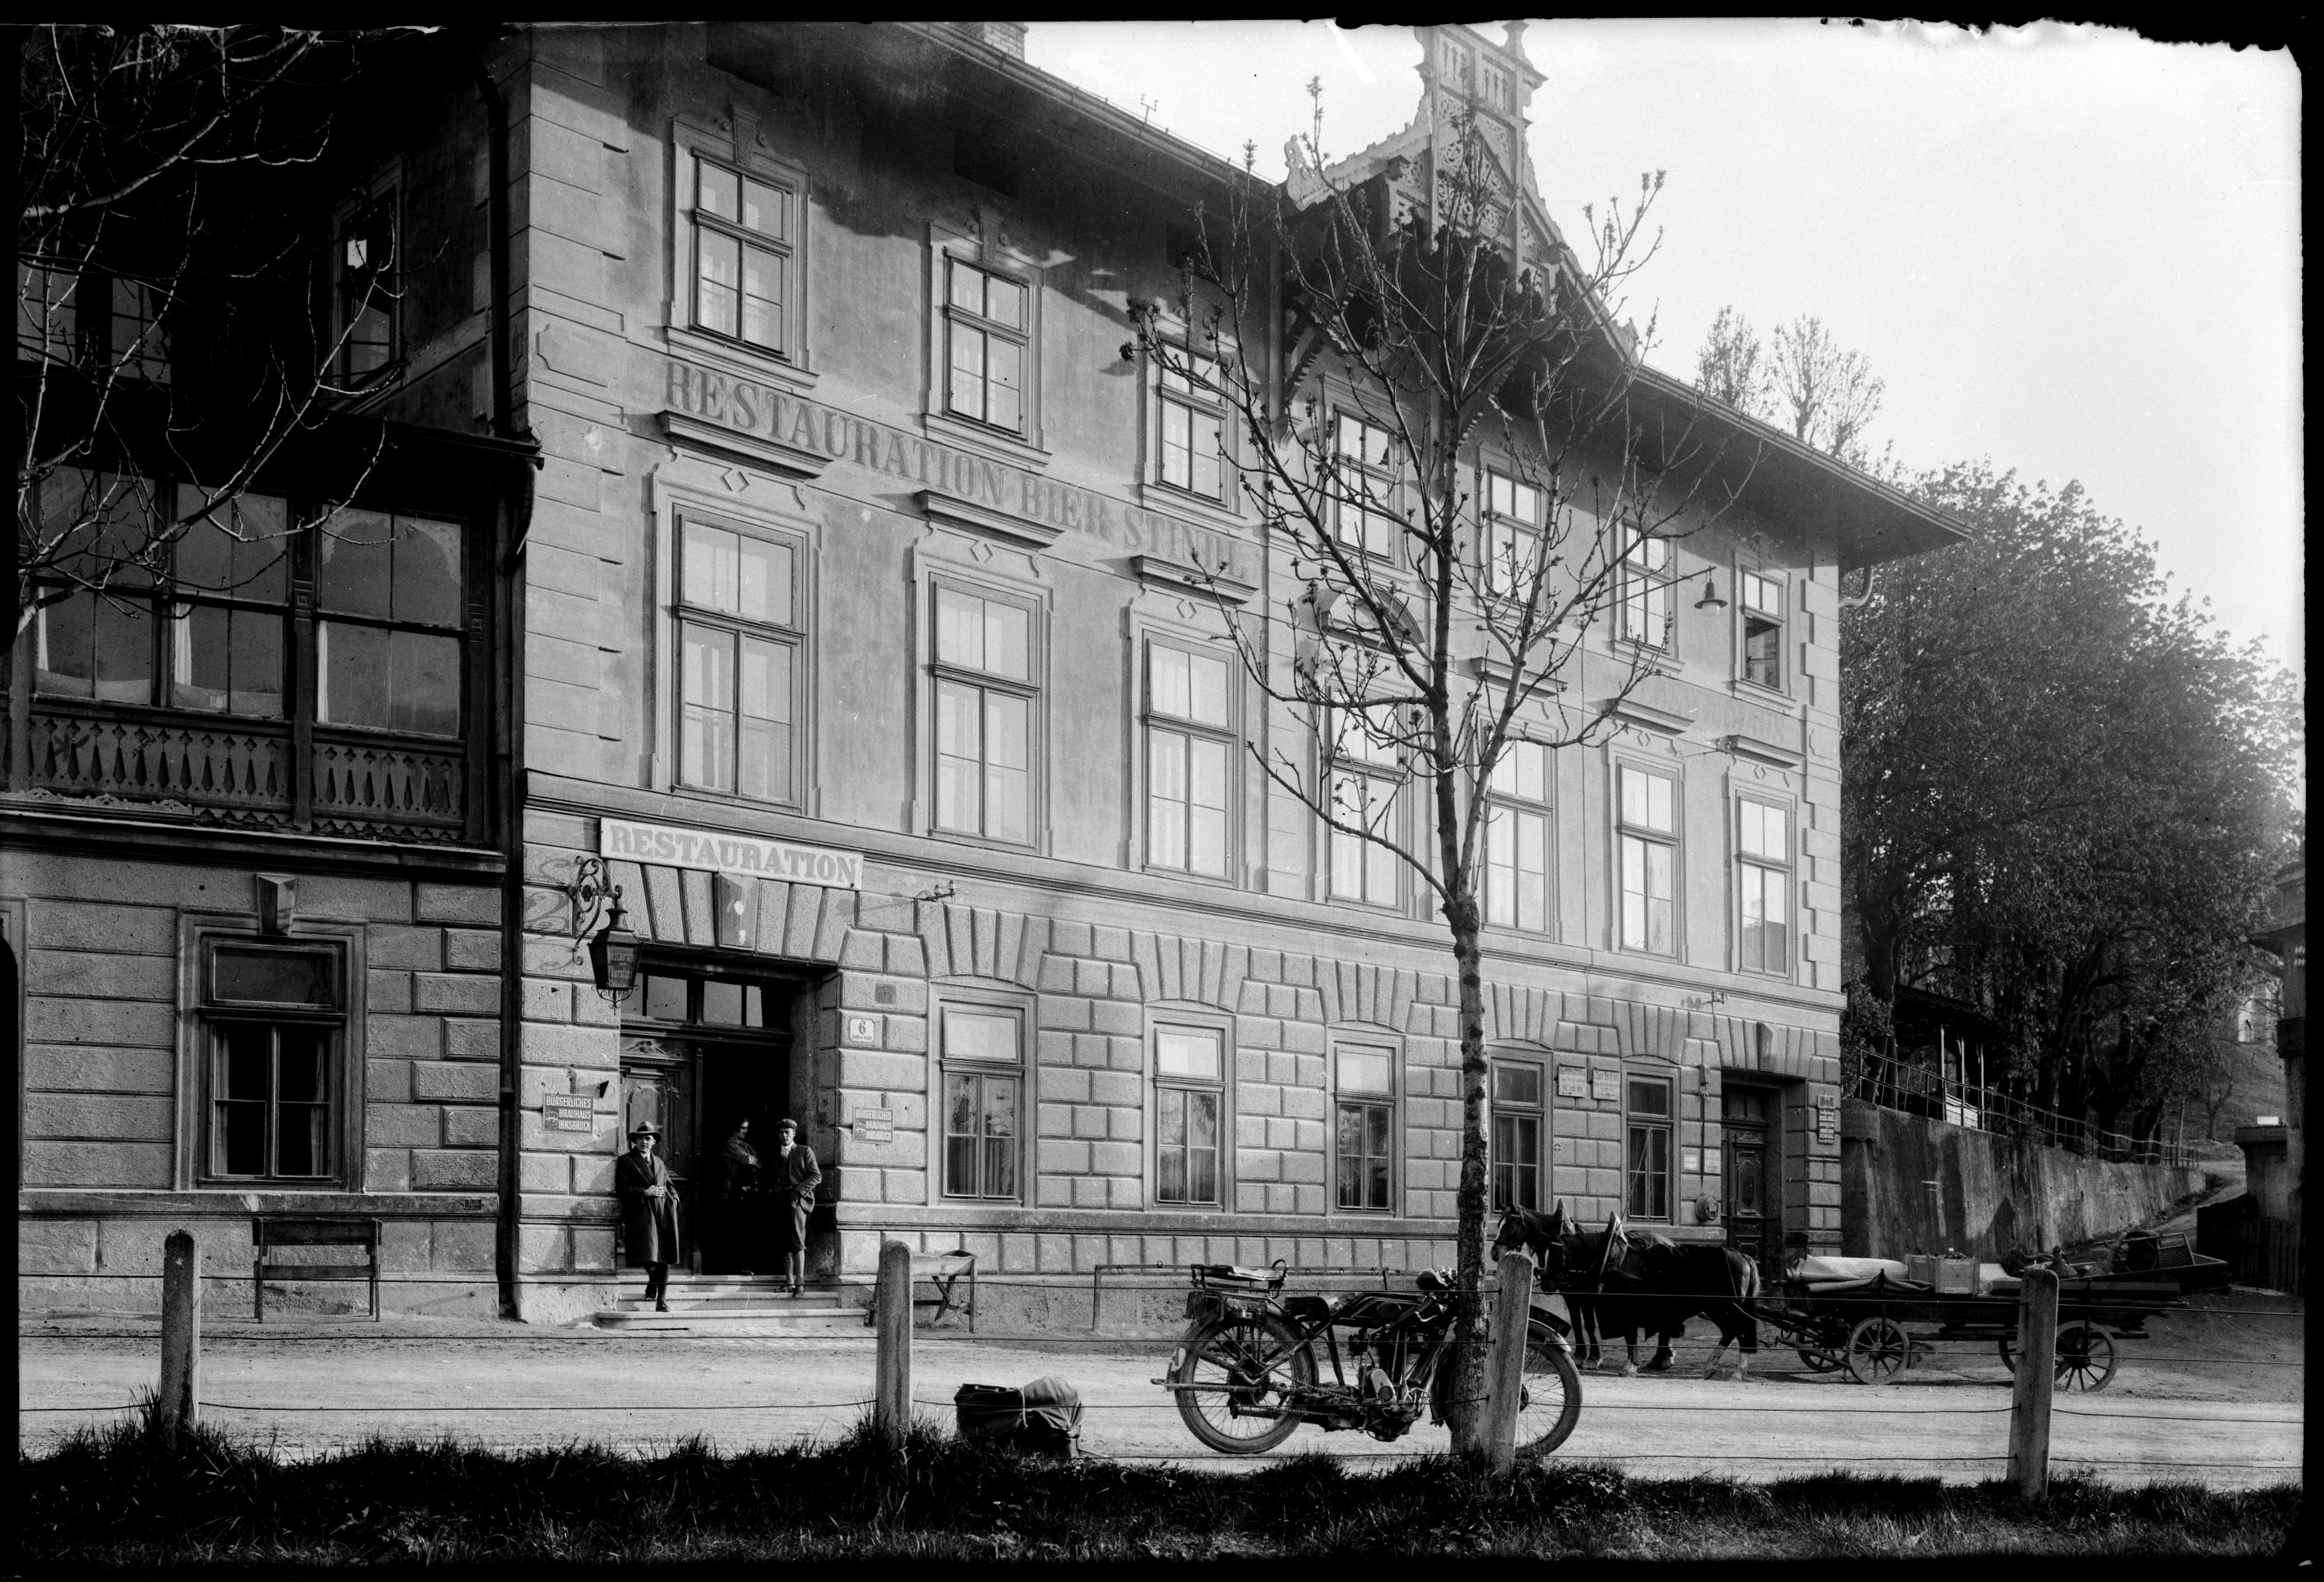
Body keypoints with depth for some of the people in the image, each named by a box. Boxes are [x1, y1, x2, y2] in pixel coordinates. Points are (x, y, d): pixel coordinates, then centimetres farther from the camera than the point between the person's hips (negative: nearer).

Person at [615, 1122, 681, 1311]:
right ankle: (653, 1286, 14)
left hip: (664, 1212, 5)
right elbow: (621, 1189, -2)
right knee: (649, 1256, -16)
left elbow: (670, 1186, 33)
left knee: (664, 1258, -3)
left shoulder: (659, 1164, 24)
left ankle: (662, 1301, 1)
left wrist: (673, 1199, 11)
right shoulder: (626, 1161, 6)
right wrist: (646, 1192, -11)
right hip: (642, 1214, -5)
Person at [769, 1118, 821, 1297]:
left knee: (796, 1241, -18)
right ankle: (789, 1282, 6)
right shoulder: (775, 1155, 21)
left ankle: (800, 1281, -22)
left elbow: (816, 1176, 0)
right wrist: (773, 1191, 3)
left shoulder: (805, 1152, 7)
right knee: (784, 1244, 2)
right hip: (780, 1200, 5)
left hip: (798, 1199, -5)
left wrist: (798, 1190, -12)